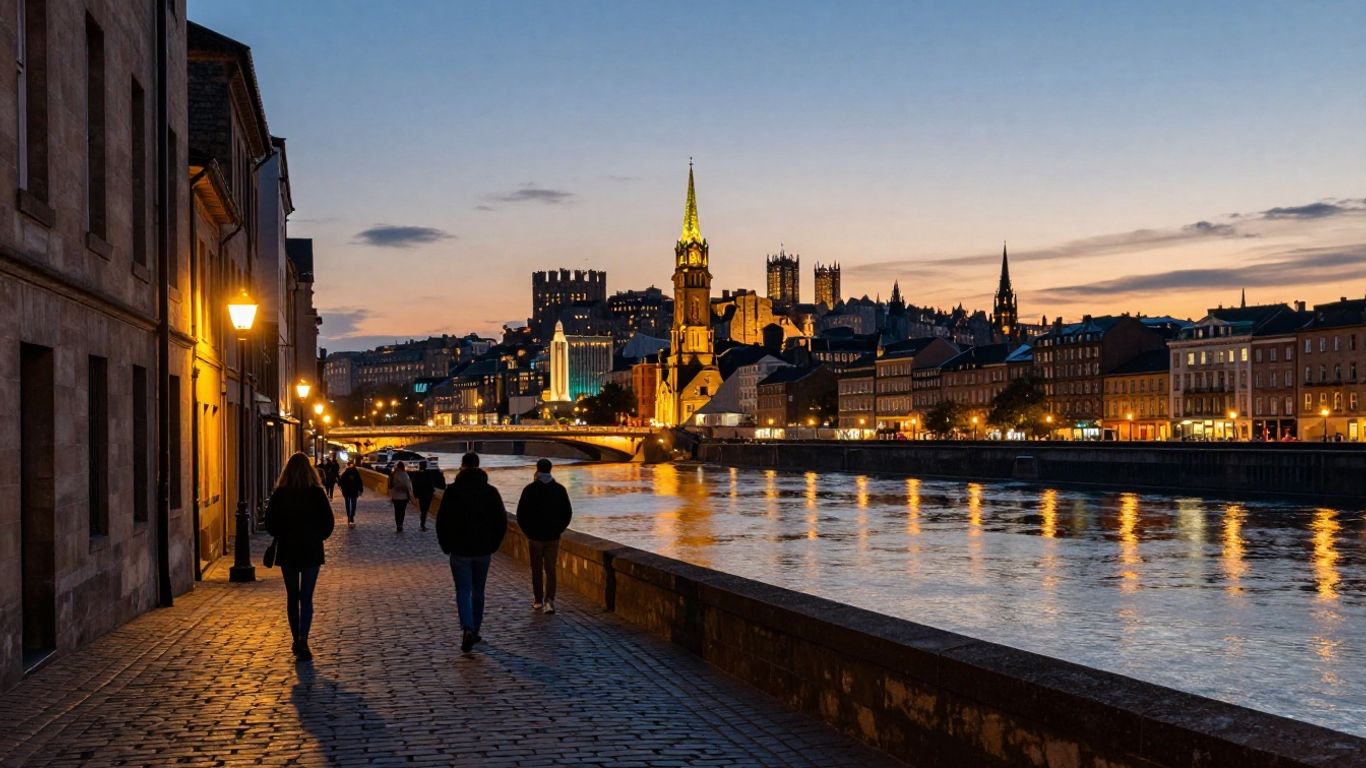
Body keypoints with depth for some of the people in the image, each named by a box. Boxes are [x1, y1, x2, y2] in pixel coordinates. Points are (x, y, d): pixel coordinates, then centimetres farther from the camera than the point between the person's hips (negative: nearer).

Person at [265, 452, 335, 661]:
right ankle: (303, 639, -17)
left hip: (287, 550, 1)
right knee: (306, 597, 0)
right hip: (311, 550, -1)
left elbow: (270, 523, -2)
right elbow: (328, 521, -6)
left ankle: (297, 641, 20)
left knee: (292, 597, 14)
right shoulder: (317, 493, -8)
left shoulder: (279, 494, -6)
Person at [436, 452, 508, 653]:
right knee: (478, 591, 15)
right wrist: (493, 545, 11)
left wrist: (446, 546, 5)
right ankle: (475, 632, 22)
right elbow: (502, 522, 1)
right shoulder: (491, 491, 0)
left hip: (460, 551, -2)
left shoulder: (452, 491, -8)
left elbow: (441, 521, -7)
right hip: (483, 551, 3)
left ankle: (468, 629, -21)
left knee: (463, 591, -1)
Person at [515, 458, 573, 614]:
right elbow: (568, 513, 2)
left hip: (534, 536, -1)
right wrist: (558, 530, 11)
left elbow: (520, 514, -6)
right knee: (550, 570, 4)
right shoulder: (560, 489, 0)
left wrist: (527, 531, 6)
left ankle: (538, 601, 18)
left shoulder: (529, 489, -7)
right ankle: (549, 601, -10)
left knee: (536, 570, 11)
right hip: (553, 537, 1)